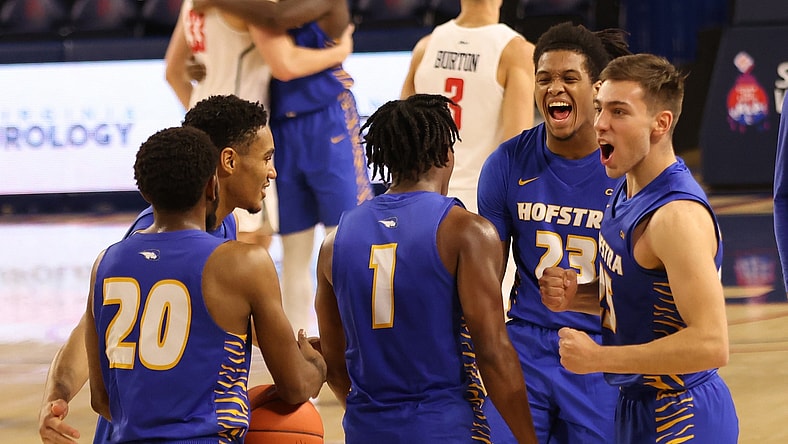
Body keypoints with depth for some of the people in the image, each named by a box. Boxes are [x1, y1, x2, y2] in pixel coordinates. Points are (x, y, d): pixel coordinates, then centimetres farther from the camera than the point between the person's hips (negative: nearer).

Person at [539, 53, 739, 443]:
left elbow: (710, 345, -29)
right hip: (636, 408, 9)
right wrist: (577, 298, 0)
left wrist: (597, 357, -24)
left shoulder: (678, 215, -24)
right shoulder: (627, 191, 5)